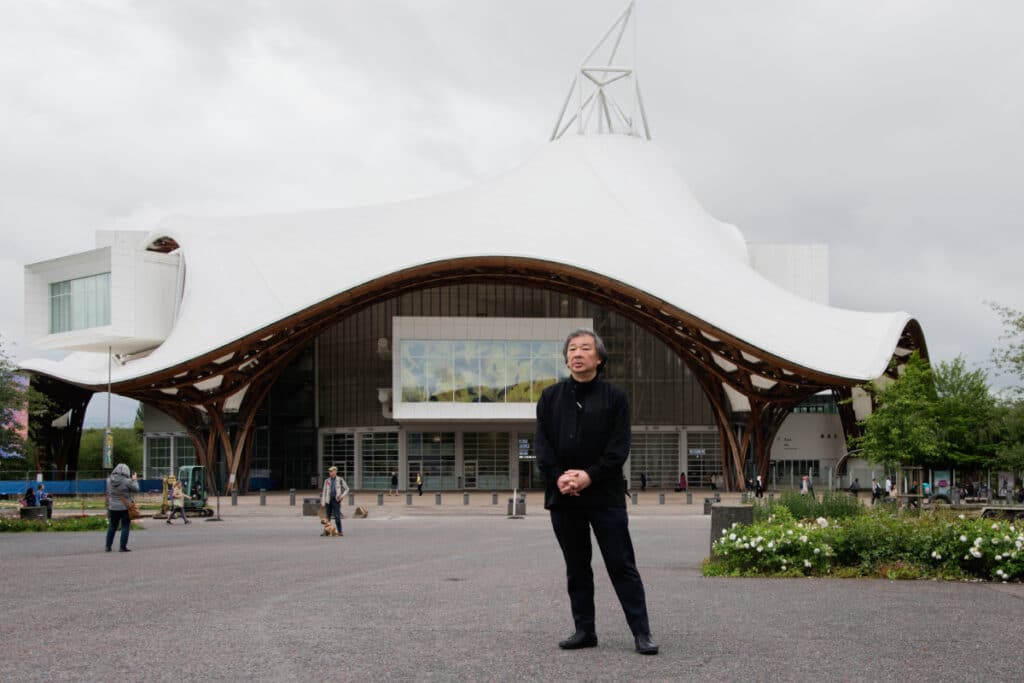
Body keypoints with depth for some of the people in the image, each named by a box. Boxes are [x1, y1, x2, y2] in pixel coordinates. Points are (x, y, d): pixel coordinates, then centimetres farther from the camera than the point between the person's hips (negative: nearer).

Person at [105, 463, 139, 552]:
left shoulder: (109, 480, -1)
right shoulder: (127, 481, -17)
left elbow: (108, 493, 9)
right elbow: (136, 489, -5)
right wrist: (134, 480, 6)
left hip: (113, 507, 5)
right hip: (125, 507, -5)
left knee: (112, 526, 15)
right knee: (125, 527, 3)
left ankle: (108, 546, 17)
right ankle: (123, 547, 2)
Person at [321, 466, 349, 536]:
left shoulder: (340, 480, 3)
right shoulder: (327, 481, 9)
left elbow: (346, 489, 11)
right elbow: (324, 492, 10)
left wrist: (342, 495, -5)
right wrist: (323, 502, 4)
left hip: (336, 500, -3)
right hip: (328, 500, 3)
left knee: (337, 517, -10)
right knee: (327, 517, 5)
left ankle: (340, 532, -7)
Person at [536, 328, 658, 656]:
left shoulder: (614, 397, 2)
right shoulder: (550, 397, 10)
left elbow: (619, 446, -5)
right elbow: (542, 444, 3)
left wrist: (590, 475, -17)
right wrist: (558, 477, -13)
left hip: (605, 494, -3)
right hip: (562, 494, 3)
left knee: (622, 565, -2)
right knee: (576, 567, 10)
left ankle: (641, 632, 2)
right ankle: (584, 629, 18)